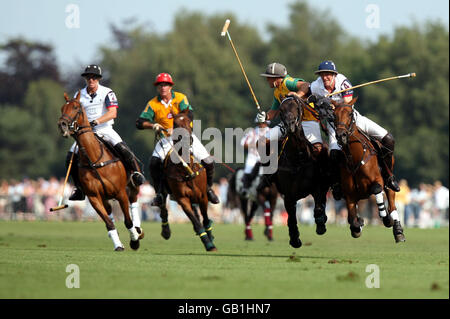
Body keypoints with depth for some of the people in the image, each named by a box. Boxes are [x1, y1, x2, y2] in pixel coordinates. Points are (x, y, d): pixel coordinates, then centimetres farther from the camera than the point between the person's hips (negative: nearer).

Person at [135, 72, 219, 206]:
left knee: (208, 162, -9)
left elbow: (189, 115, -22)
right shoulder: (153, 104, -5)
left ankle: (208, 188, 18)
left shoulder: (180, 98, -8)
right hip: (166, 138, 0)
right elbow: (140, 122, -8)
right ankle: (160, 193, -10)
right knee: (154, 162, -25)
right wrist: (153, 125, -28)